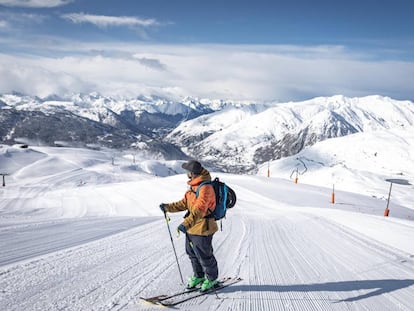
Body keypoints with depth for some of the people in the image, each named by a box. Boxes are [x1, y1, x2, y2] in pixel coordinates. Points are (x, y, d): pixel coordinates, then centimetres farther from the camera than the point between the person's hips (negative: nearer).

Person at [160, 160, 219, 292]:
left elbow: (199, 209, -34)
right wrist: (168, 207, 9)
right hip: (192, 228, 9)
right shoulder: (193, 186, 8)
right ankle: (199, 276, 40)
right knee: (192, 253, 20)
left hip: (202, 228, -9)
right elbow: (184, 203, 15)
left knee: (204, 256, 6)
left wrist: (186, 224, -42)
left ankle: (212, 279, 28)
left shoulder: (205, 188, -24)